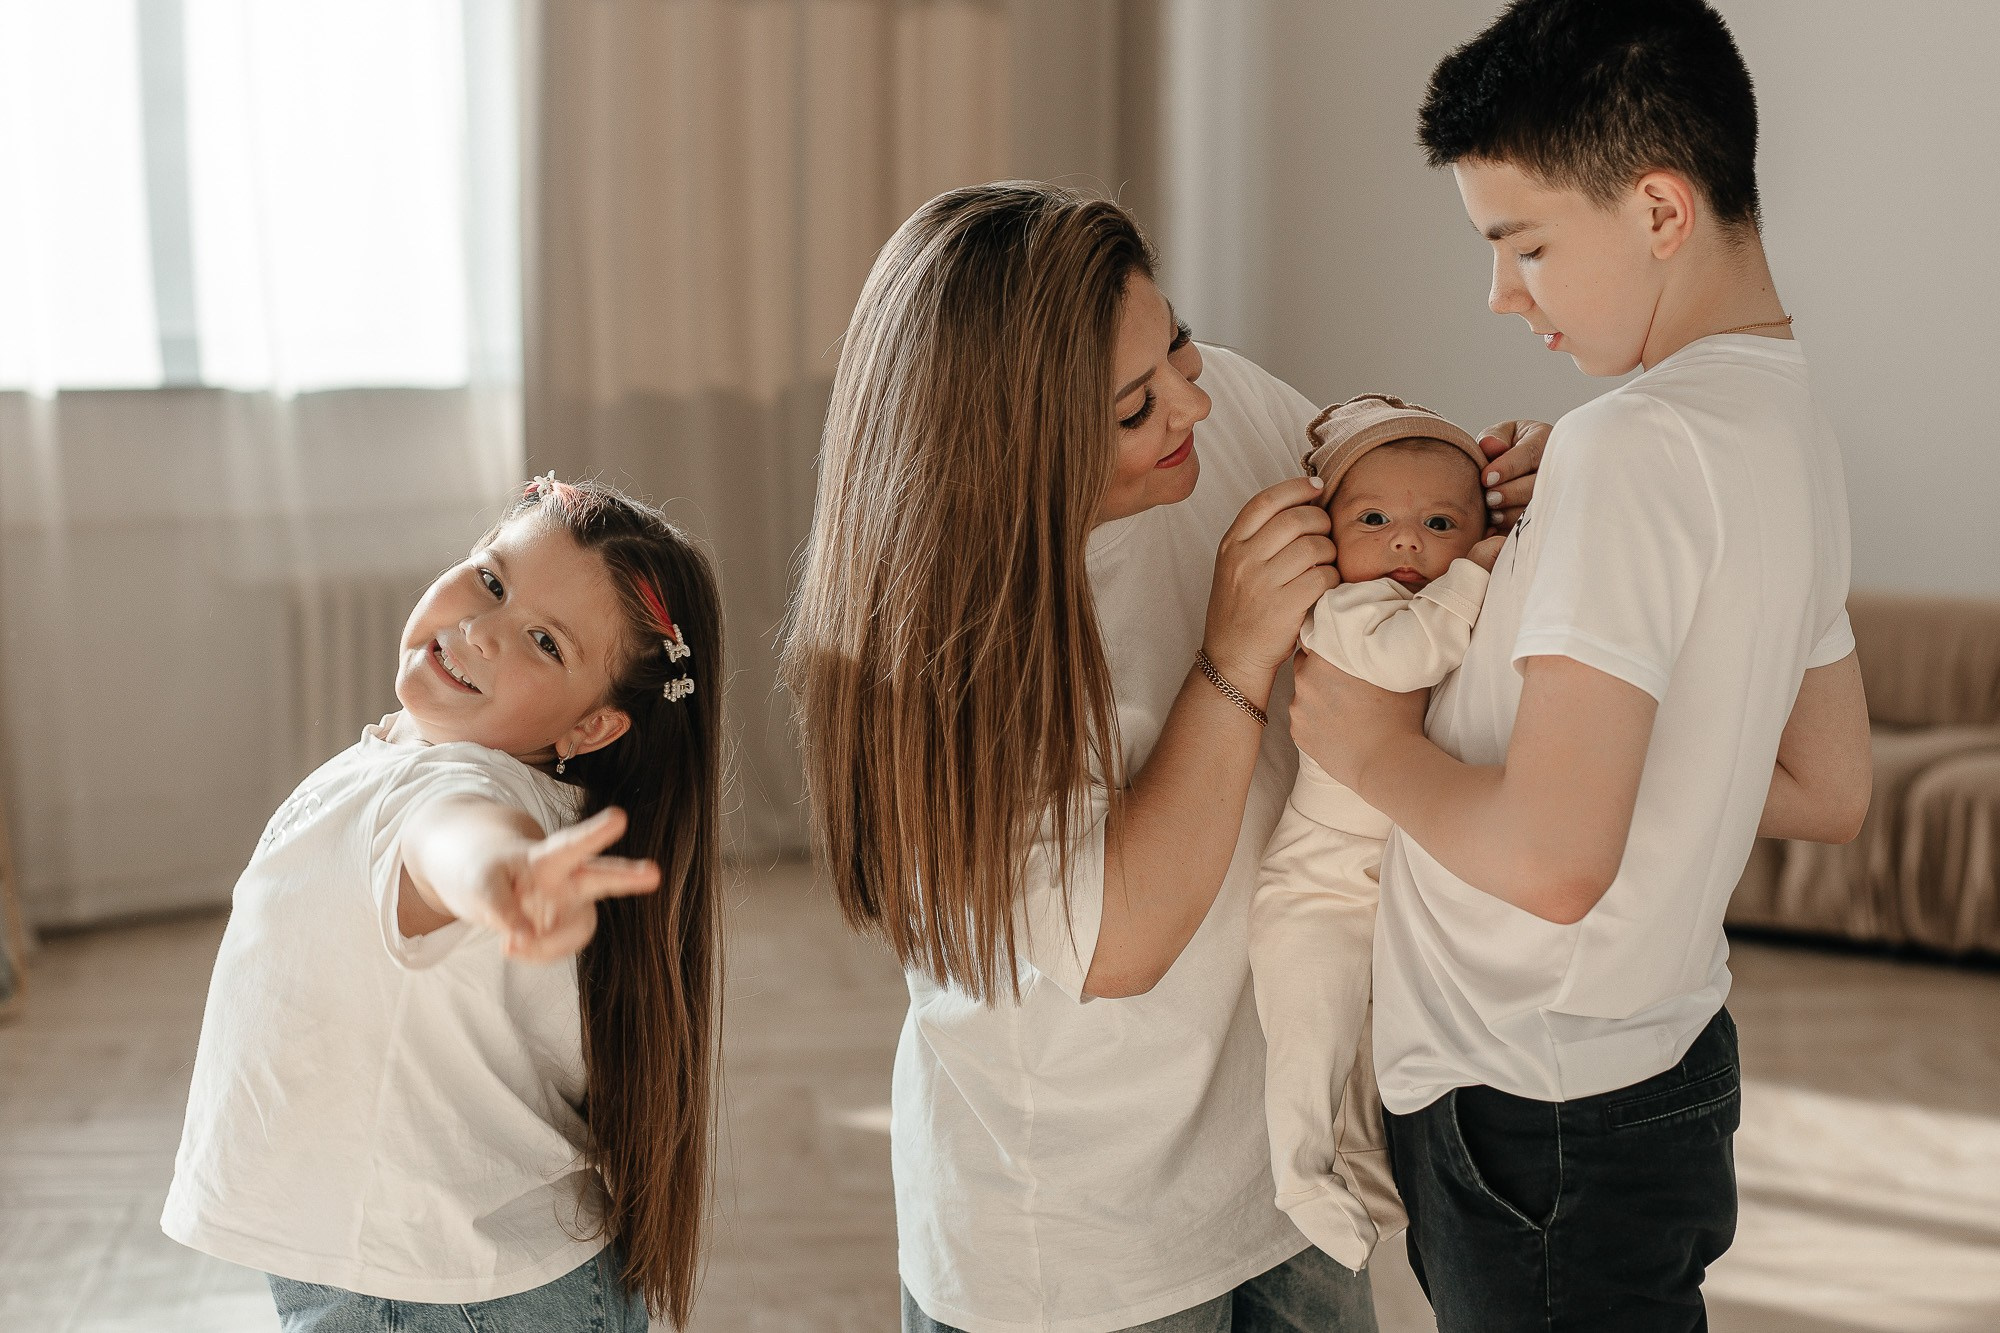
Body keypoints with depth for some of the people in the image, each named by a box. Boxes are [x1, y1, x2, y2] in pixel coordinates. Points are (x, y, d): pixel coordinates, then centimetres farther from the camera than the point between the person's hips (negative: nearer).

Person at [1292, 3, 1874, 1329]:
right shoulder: (1795, 424, 6)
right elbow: (1830, 792, 15)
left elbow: (1551, 859, -29)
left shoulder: (1636, 441, -23)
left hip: (1544, 1131, -9)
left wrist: (1378, 746, -12)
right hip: (1669, 1061, 9)